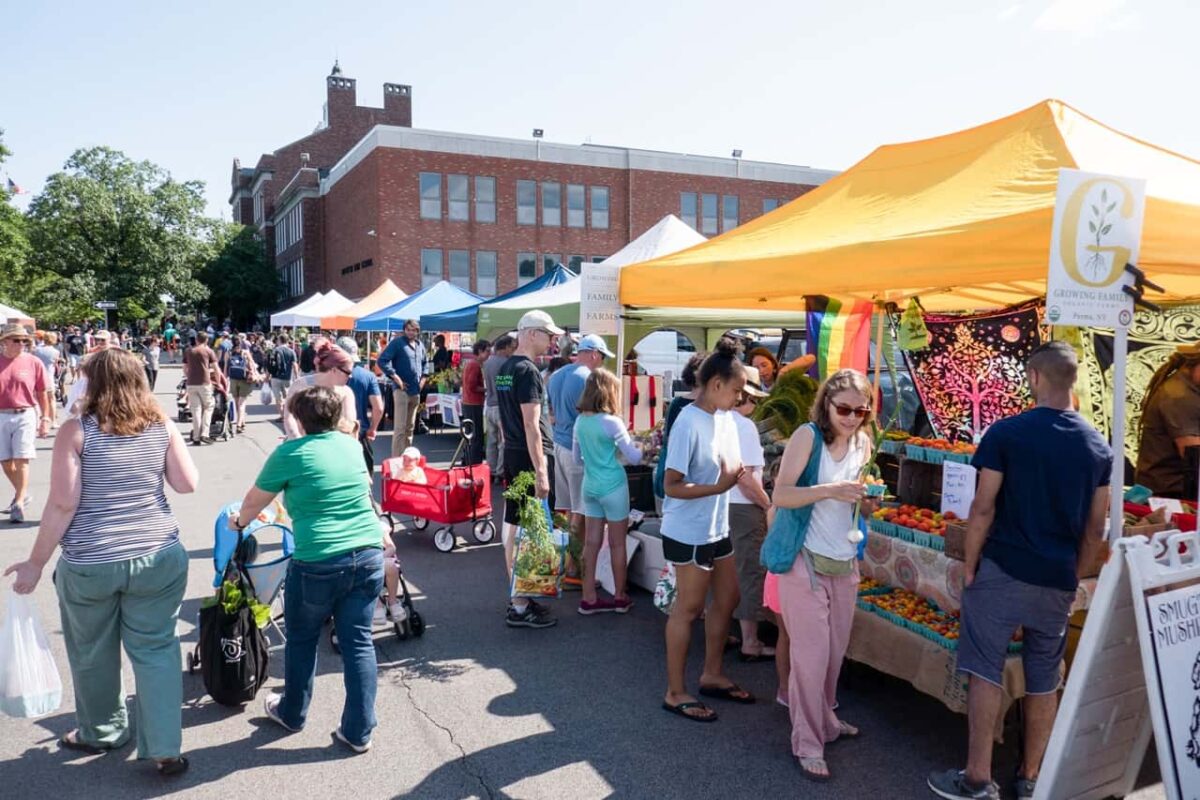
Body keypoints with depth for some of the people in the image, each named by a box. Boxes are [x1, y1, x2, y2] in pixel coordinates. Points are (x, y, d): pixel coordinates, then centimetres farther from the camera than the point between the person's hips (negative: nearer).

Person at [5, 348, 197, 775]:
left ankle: (101, 734, 40)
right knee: (157, 650, 10)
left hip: (89, 564, -2)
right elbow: (188, 484, 1)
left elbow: (63, 504, -11)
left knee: (93, 655, 20)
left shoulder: (76, 431, -8)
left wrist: (36, 563, -2)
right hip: (159, 557, 2)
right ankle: (165, 749, 12)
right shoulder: (163, 426, 0)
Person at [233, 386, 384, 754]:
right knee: (358, 641, 10)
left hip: (318, 562, -4)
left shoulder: (290, 453, -5)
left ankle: (292, 714, 38)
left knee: (302, 639, 19)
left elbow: (254, 500, 8)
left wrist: (239, 522, 30)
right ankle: (358, 732, 15)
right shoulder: (352, 445, 9)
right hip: (369, 554, 4)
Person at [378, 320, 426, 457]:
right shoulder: (397, 343, -7)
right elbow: (382, 361, -14)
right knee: (400, 427, -9)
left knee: (410, 427, 14)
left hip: (416, 391, 7)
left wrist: (423, 378, 14)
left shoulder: (420, 345, 13)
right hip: (401, 389, -7)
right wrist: (395, 377, -16)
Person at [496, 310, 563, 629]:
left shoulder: (504, 369, 13)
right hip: (531, 457, -10)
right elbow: (531, 426, -21)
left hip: (512, 455, 10)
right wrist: (541, 472, -21)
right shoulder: (528, 372, -16)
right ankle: (521, 608, 2)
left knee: (513, 527, 13)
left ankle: (518, 597, 24)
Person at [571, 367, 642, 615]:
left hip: (589, 486, 6)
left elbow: (576, 458, 12)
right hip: (613, 487, -6)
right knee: (617, 544, 8)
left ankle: (589, 599, 16)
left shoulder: (580, 421, 2)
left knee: (591, 542, 10)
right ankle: (620, 597, 19)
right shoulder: (612, 423, -16)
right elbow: (634, 458, -8)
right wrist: (640, 447, 10)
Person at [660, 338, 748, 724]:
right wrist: (719, 486, -26)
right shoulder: (689, 423, -22)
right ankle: (676, 693, 19)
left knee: (727, 598, 18)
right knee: (688, 608, 3)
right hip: (688, 533, -8)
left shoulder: (725, 419, 3)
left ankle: (712, 674, 36)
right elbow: (672, 486, -22)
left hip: (716, 529, 9)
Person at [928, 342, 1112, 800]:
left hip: (1002, 571, -4)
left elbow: (984, 509, -10)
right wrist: (1074, 577, 18)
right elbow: (1095, 529, 8)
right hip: (1057, 582, 5)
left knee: (985, 673, 3)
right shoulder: (1098, 447, 4)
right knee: (1044, 681, 13)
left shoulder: (1005, 433, -10)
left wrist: (968, 566, -1)